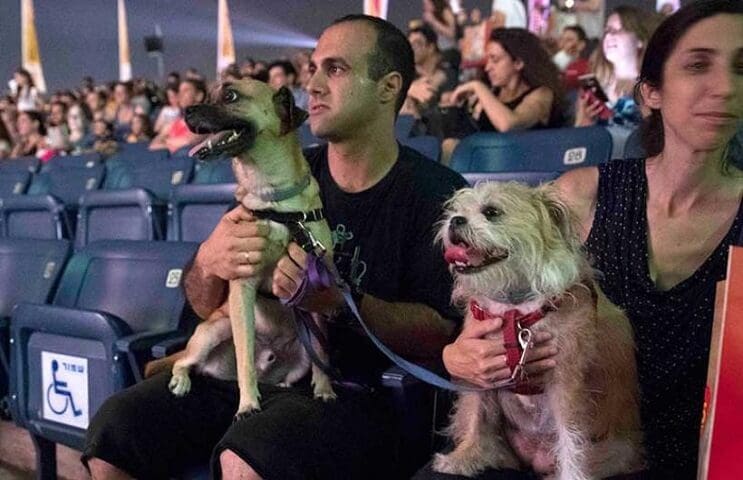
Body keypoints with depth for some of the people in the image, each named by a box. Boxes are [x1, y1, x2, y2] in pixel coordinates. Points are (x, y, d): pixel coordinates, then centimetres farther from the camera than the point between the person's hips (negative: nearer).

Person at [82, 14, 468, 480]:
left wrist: (339, 299, -25)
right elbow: (204, 305, 8)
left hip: (355, 389, -5)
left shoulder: (436, 193, -7)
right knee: (113, 428, -12)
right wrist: (209, 261, -15)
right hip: (249, 371, 5)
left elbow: (442, 333, -12)